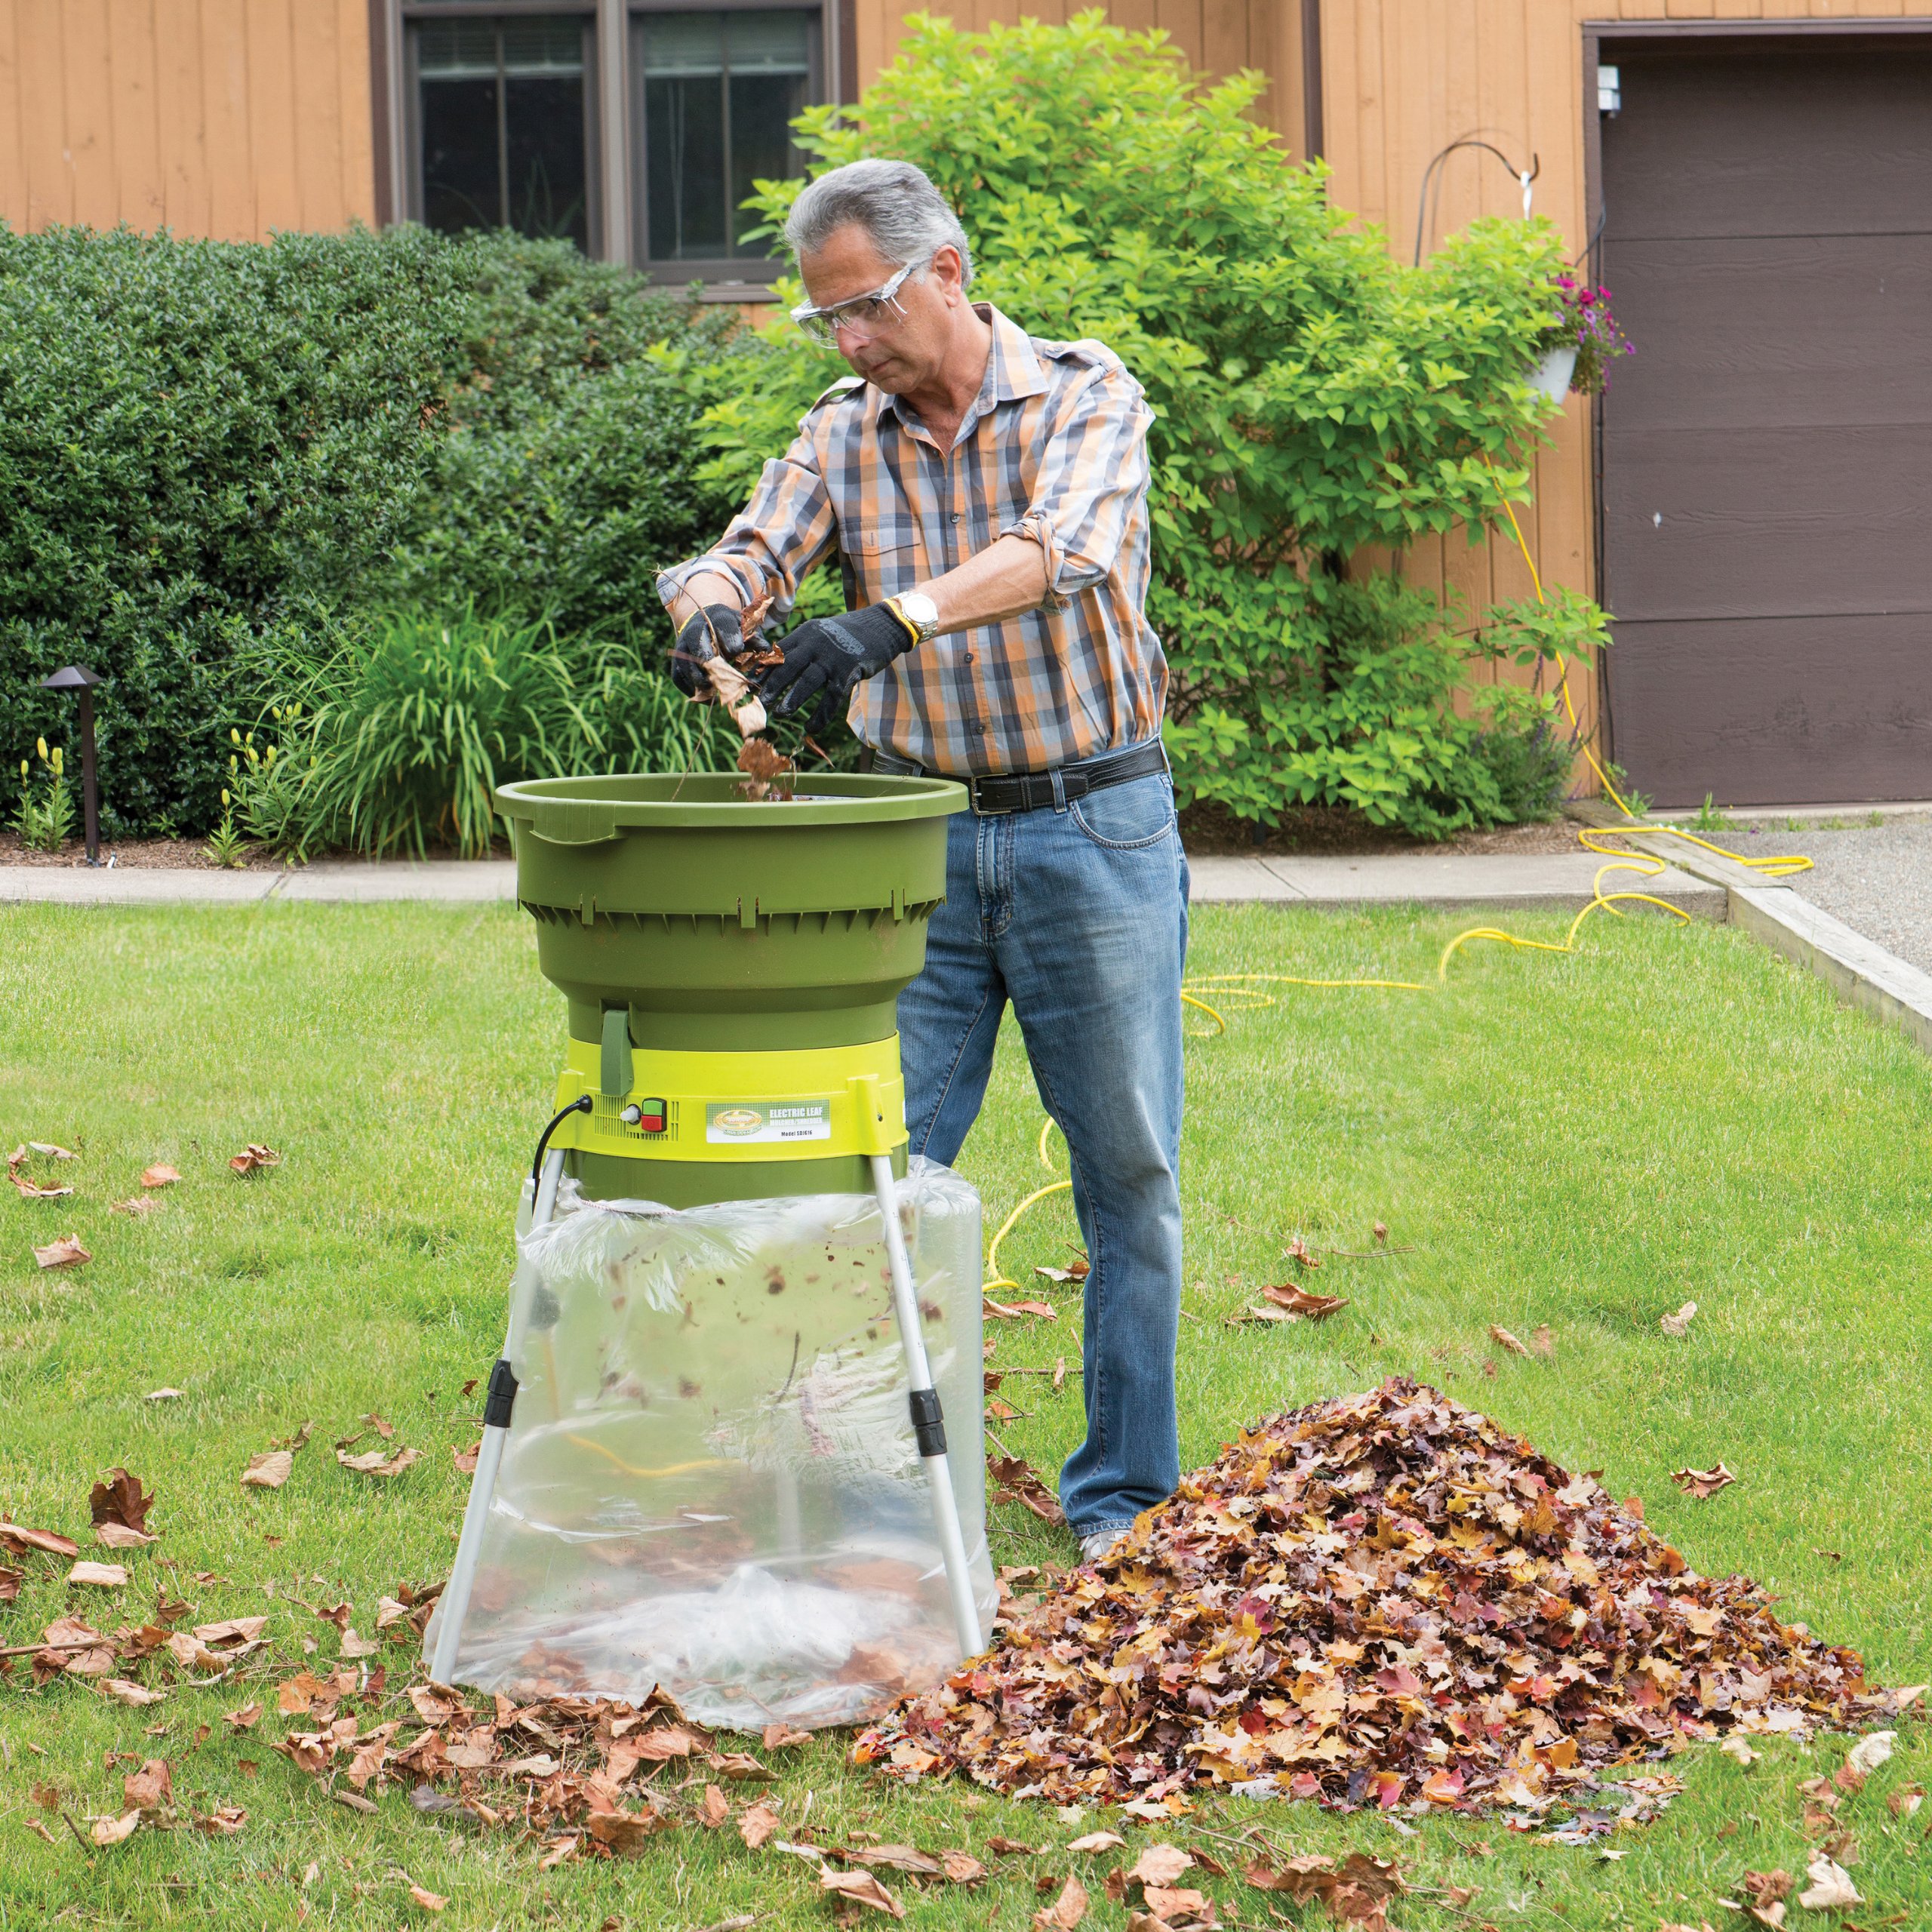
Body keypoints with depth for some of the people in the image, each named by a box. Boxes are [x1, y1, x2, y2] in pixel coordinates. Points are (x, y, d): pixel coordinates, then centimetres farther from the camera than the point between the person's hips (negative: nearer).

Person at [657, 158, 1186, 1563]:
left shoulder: (1087, 396, -7)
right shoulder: (842, 435, 6)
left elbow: (1059, 548, -27)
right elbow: (751, 550, -8)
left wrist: (892, 619, -43)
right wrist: (709, 609, -33)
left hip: (1096, 827, -3)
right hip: (921, 834, 3)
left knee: (1129, 1173, 3)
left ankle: (1127, 1495, 13)